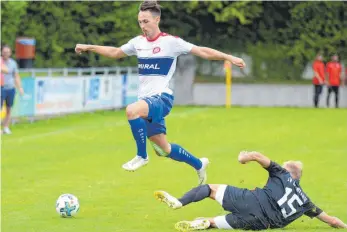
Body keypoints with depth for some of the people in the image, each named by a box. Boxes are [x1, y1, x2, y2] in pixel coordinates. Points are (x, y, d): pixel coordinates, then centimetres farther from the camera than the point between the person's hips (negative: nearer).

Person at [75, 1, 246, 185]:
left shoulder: (171, 42, -8)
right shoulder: (138, 42, 9)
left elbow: (203, 52, -8)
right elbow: (114, 53, 26)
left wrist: (229, 58, -16)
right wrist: (89, 47, 23)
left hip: (162, 98, -7)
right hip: (147, 101, 7)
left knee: (132, 110, -36)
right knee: (164, 149, 12)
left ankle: (142, 156, -18)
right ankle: (199, 165, 35)